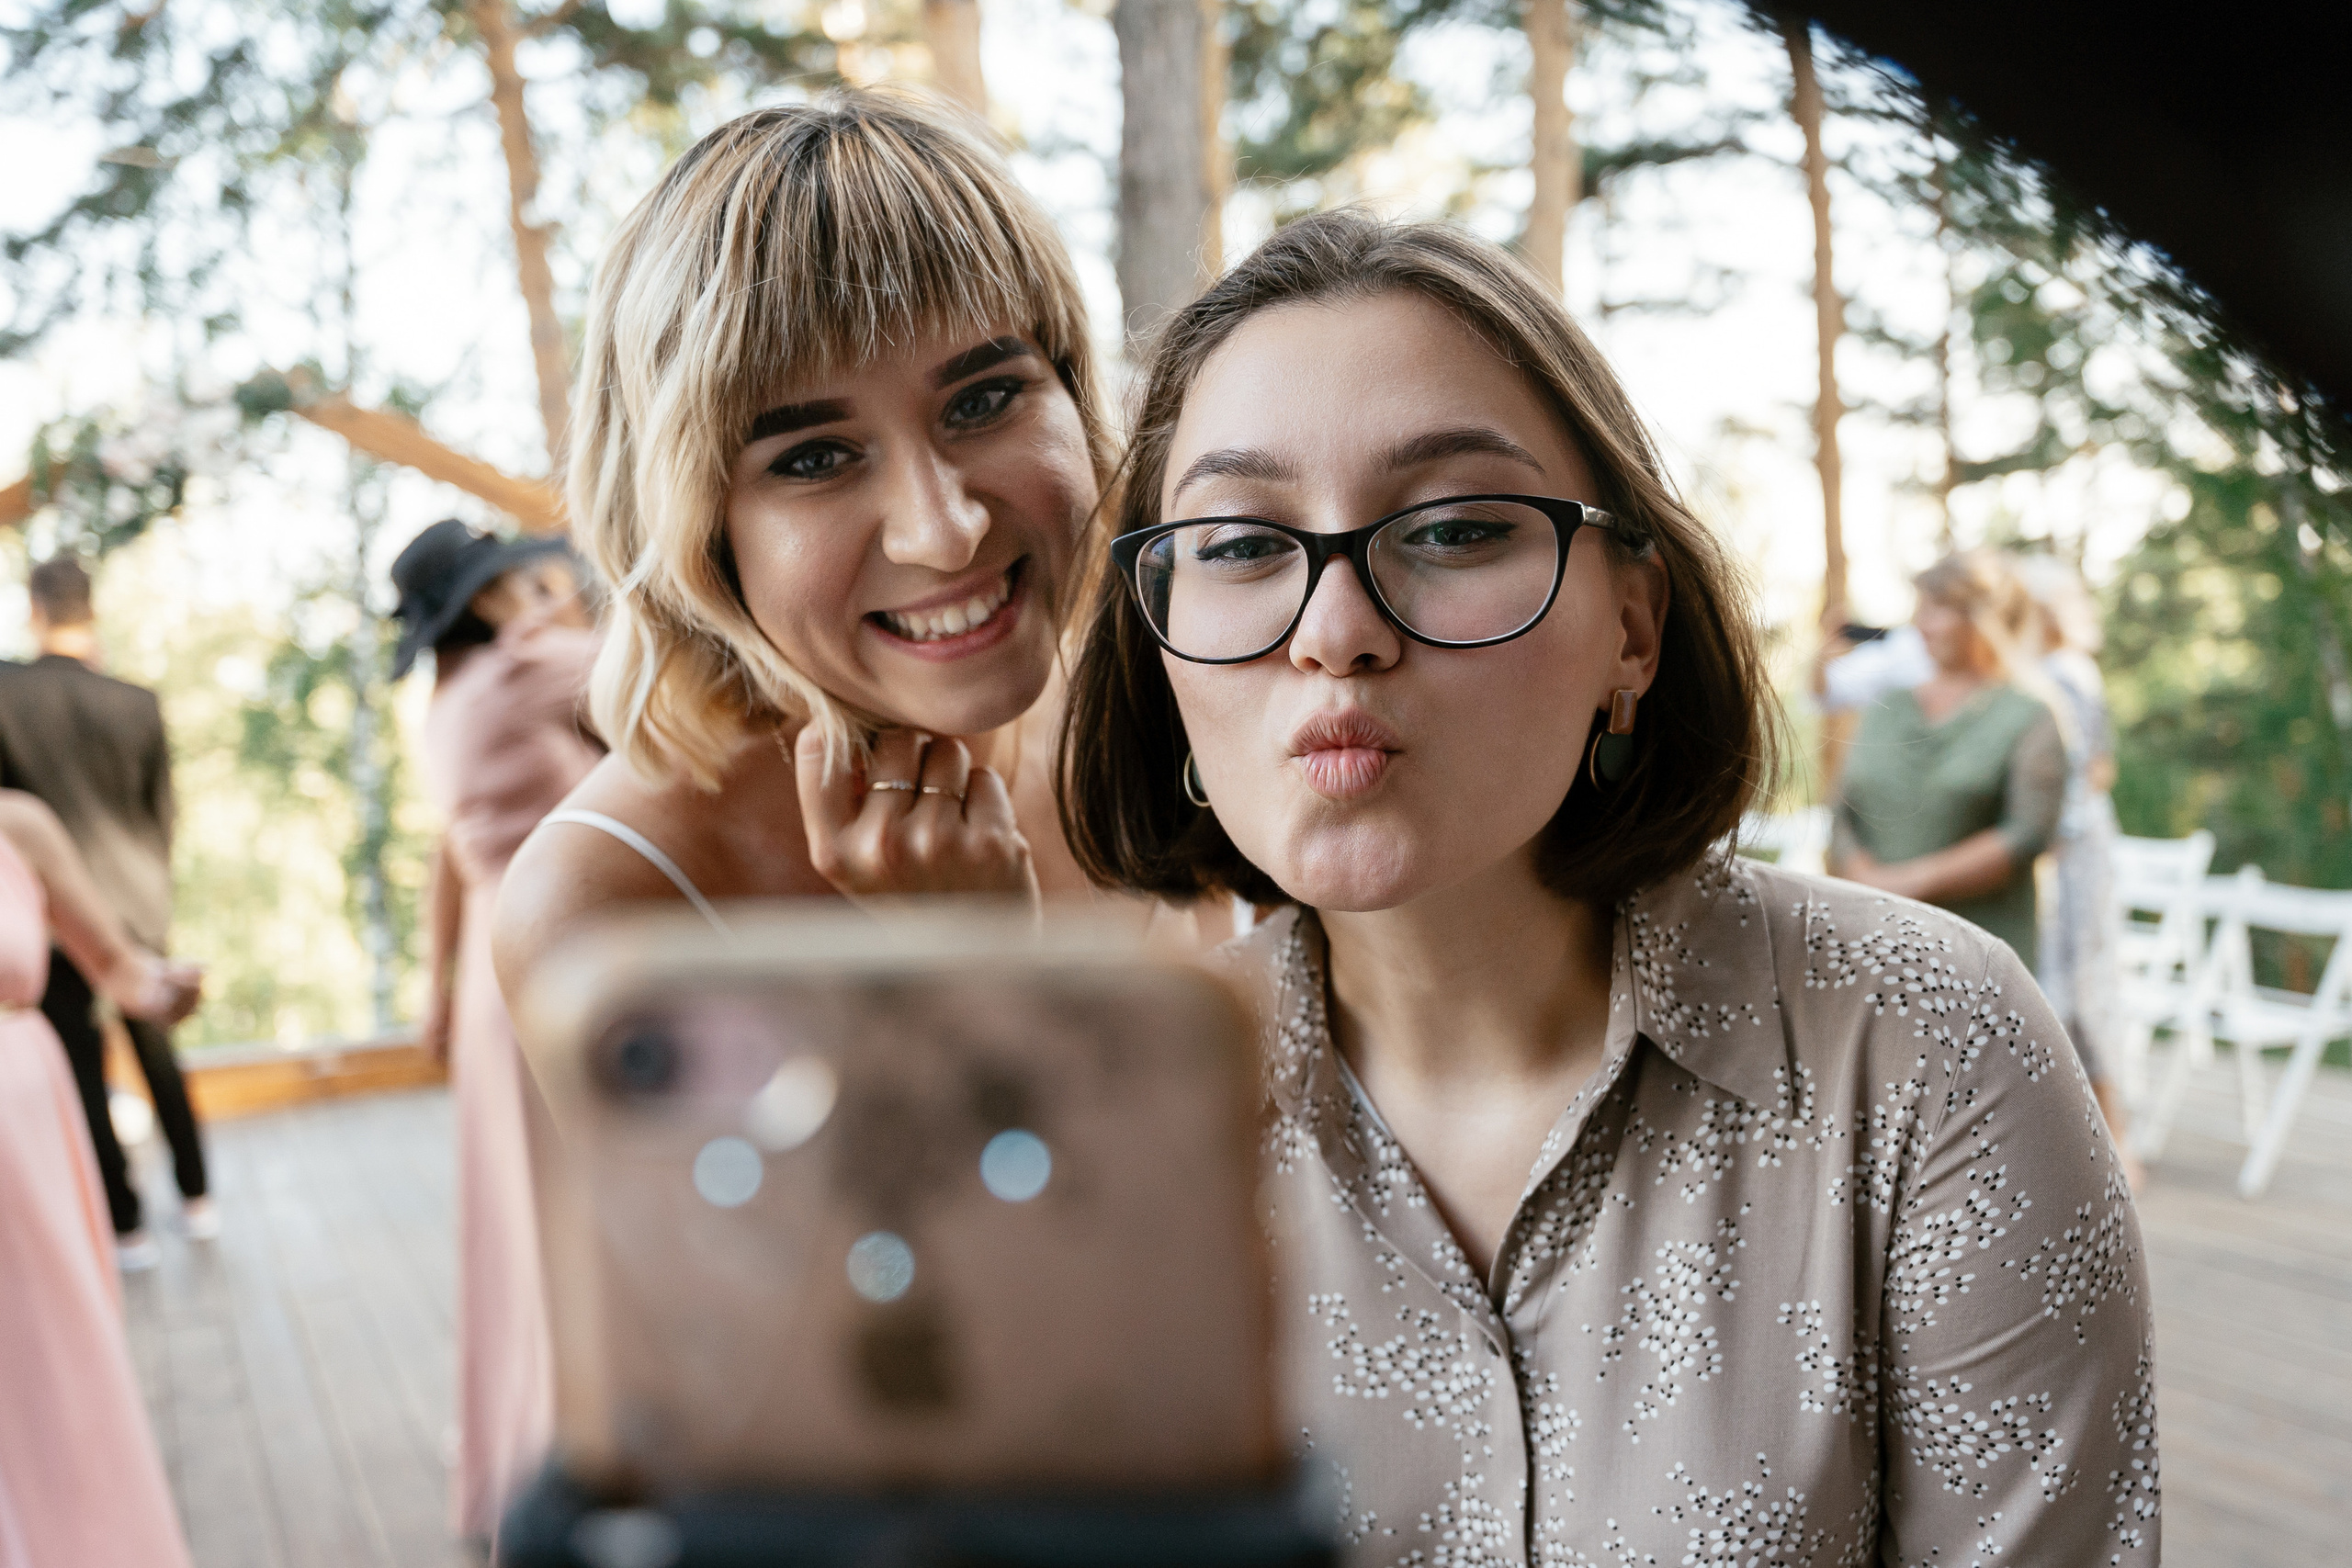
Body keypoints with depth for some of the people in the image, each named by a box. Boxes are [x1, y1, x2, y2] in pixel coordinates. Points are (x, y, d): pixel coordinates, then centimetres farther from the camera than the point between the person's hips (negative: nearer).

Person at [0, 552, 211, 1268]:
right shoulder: (137, 704, -7)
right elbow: (162, 813, 3)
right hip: (138, 909, 3)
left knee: (83, 1072, 6)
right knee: (158, 1054, 19)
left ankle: (129, 1229, 13)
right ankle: (197, 1200, 29)